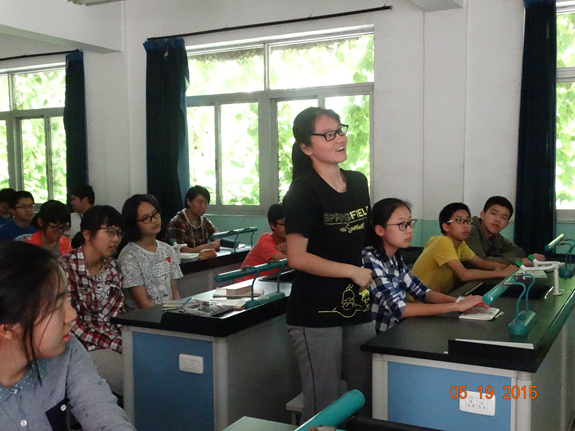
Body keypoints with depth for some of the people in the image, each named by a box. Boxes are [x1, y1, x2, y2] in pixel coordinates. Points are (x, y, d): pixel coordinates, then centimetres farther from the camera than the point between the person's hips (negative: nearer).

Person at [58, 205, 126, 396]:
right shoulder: (66, 267, -11)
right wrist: (117, 345, -18)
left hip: (118, 341, 6)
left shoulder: (113, 268, 11)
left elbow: (119, 313, 12)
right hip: (86, 348, -6)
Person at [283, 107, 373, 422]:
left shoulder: (358, 183, 9)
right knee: (324, 407, 2)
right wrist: (353, 271, -16)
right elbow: (297, 257, -17)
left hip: (358, 308, 7)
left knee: (369, 396, 14)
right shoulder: (303, 191, -12)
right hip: (316, 314, -7)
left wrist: (373, 278, 12)